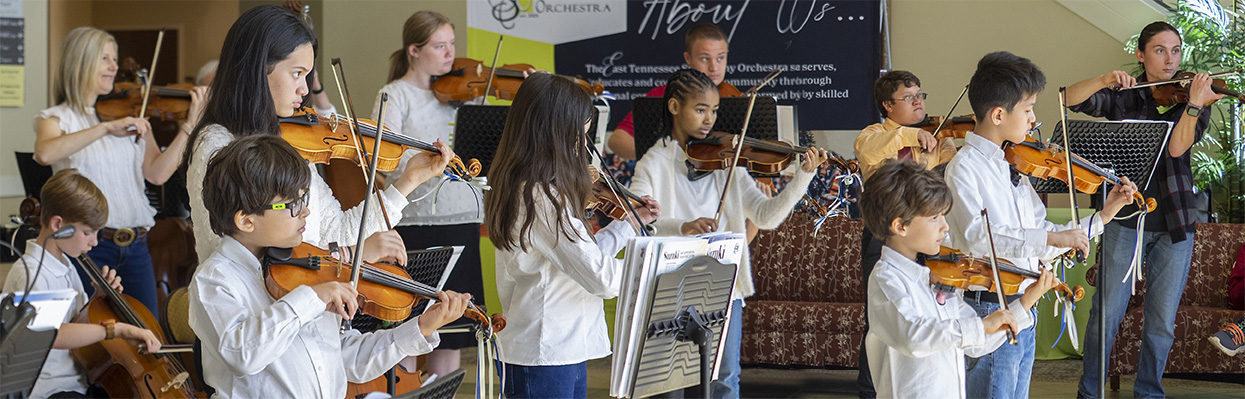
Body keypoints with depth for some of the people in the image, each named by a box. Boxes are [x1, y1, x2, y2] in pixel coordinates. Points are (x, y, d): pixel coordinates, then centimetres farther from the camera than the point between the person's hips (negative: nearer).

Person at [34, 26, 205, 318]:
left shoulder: (131, 118, 13)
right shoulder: (56, 118, 2)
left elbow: (157, 173, 0)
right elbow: (44, 154, -23)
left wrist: (190, 125, -8)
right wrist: (107, 128, -29)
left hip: (135, 247, 4)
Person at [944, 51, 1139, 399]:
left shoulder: (1015, 166, 12)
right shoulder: (965, 167, -13)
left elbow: (1039, 246, 14)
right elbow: (977, 236, -30)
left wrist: (1102, 217, 10)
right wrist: (1050, 237, -33)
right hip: (989, 313, -8)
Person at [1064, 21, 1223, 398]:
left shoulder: (1191, 99, 5)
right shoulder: (1123, 96, 5)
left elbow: (1176, 147, -13)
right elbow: (1070, 99, -10)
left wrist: (1194, 103, -27)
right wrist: (1106, 80, -25)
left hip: (1173, 224, 1)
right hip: (1126, 217, -1)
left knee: (1162, 321, 5)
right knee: (1106, 314, -1)